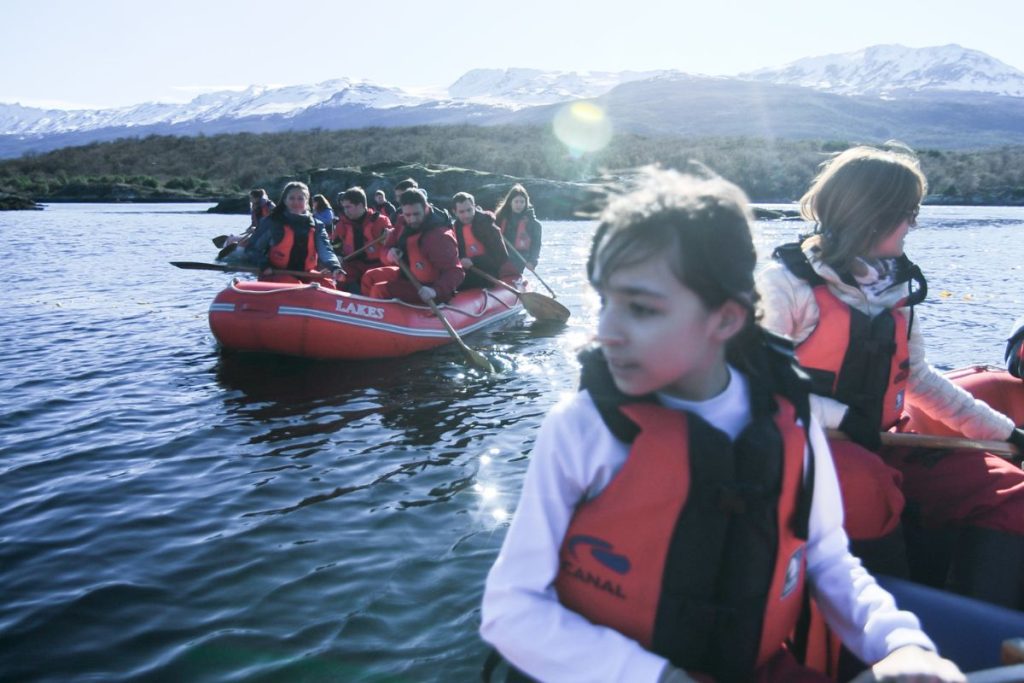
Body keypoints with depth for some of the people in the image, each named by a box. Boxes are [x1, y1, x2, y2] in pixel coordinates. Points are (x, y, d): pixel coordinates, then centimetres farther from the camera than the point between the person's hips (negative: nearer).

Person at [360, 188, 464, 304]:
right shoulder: (405, 225, -5)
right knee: (370, 277, 15)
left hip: (426, 288, -9)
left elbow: (456, 272, -32)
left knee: (380, 291, -20)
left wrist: (436, 290, -47)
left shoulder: (440, 237, -29)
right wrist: (389, 254, -18)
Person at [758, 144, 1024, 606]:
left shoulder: (896, 287, 11)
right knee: (866, 484, -38)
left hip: (877, 448, 7)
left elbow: (917, 378, 18)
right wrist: (841, 418, -21)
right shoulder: (787, 282, -12)